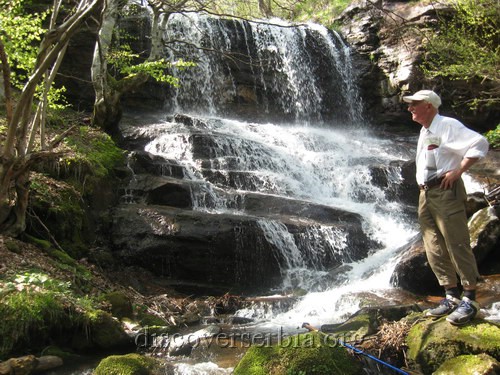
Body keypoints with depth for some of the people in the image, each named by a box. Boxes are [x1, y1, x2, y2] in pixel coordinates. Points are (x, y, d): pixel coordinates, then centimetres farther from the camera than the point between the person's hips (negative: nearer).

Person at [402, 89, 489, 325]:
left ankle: (469, 300, 4)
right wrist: (423, 186, 12)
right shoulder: (424, 132, 19)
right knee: (435, 248, 9)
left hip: (446, 192, -9)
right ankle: (451, 297, 18)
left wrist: (458, 171, -17)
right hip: (425, 194, 9)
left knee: (457, 246, -5)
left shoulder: (447, 126, -8)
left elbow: (480, 144, -17)